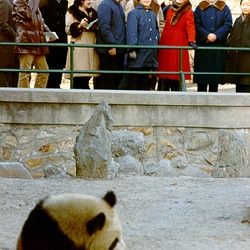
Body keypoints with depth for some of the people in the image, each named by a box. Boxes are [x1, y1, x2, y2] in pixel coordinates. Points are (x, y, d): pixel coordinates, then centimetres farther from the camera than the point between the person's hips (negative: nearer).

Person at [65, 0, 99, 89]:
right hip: (79, 49, -5)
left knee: (86, 79, 2)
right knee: (78, 79, -12)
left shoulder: (92, 12, 21)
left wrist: (96, 27, 4)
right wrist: (79, 25, -18)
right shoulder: (72, 12, 4)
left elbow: (97, 31, 26)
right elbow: (68, 30, -3)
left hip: (91, 48, 6)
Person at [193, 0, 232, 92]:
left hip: (219, 43, 0)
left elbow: (228, 25, 0)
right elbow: (197, 25, 1)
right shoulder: (200, 8, 10)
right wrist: (207, 35, -13)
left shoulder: (224, 8, 10)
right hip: (203, 45, 0)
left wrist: (216, 35, -12)